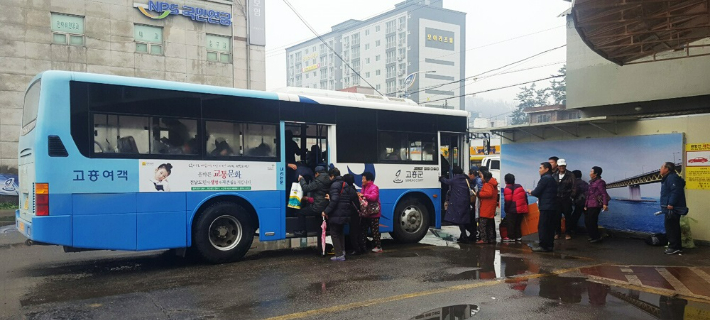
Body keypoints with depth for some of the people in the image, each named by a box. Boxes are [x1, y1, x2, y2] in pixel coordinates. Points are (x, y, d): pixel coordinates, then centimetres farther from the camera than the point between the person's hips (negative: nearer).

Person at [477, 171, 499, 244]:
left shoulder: (487, 184, -14)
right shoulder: (493, 184, 17)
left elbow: (488, 193, -29)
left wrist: (479, 194, -19)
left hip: (486, 210, -10)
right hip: (491, 210, 10)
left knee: (482, 224, -9)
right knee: (490, 225, 16)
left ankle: (484, 239, -11)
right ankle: (491, 238, 22)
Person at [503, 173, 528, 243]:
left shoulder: (507, 189, -12)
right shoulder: (519, 187, 11)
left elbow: (508, 201, -15)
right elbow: (525, 196, 13)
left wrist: (506, 210, -5)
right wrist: (525, 206, 19)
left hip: (512, 210, -7)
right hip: (521, 209, 7)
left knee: (510, 224, 2)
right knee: (518, 224, 16)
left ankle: (511, 237, 4)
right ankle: (518, 237, 17)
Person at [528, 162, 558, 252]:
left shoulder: (545, 178, -11)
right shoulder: (553, 179, 18)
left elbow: (537, 192, -14)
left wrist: (530, 192, 7)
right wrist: (534, 193, 13)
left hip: (545, 207, -9)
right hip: (552, 206, 9)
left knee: (542, 227, -6)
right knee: (550, 227, 11)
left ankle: (543, 246, -5)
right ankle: (550, 245, 14)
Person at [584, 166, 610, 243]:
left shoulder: (600, 182, -10)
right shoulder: (592, 182, 18)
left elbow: (604, 194, -17)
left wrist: (605, 204, -26)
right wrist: (586, 205, 21)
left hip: (595, 206, -10)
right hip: (589, 205, 10)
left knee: (592, 222, -7)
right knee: (587, 221, 11)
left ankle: (597, 237, 4)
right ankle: (592, 236, 22)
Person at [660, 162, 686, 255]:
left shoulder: (672, 177, -14)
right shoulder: (668, 178, 19)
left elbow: (676, 191, -24)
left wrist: (671, 204, -26)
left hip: (672, 208, -11)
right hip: (671, 208, 11)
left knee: (671, 228, -8)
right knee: (673, 227, 14)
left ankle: (674, 247, -5)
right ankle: (677, 247, 19)